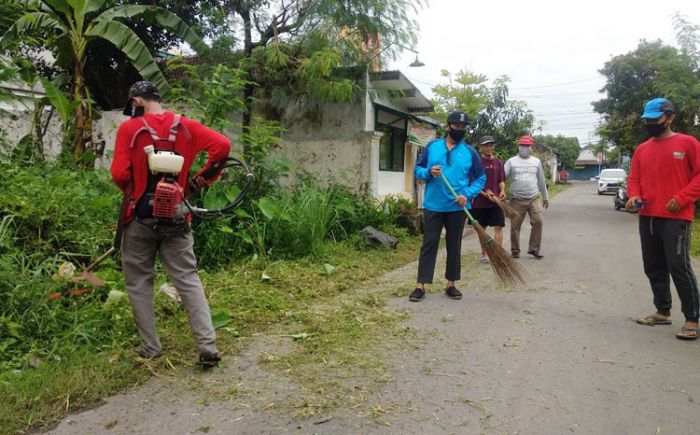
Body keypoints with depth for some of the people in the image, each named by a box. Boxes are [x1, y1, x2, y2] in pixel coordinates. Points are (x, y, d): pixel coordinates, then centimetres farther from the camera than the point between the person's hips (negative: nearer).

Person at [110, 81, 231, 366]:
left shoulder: (129, 128, -5)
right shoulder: (185, 126, 3)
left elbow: (119, 174, -12)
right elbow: (223, 145, -6)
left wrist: (132, 189, 10)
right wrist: (204, 177, 4)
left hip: (140, 217, -2)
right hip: (176, 217, 2)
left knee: (139, 282, 14)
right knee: (188, 279, 6)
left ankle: (151, 347, 19)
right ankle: (208, 346, -1)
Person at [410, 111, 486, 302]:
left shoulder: (470, 152, 2)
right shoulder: (432, 147, 3)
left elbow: (480, 178, 6)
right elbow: (418, 169, 7)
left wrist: (468, 194, -10)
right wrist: (429, 172, -15)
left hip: (457, 208, 1)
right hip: (433, 206, 0)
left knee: (454, 246, 10)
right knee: (429, 244, 1)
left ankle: (451, 284, 22)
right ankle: (420, 286, 4)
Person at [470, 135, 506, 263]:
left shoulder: (498, 162, 6)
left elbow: (501, 180, 11)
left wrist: (502, 190, -9)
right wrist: (484, 193, -16)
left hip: (496, 200, 2)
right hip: (480, 201, -2)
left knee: (498, 227, -6)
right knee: (482, 228, 11)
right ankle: (484, 254, 26)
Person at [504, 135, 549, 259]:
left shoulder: (536, 161, 12)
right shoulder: (511, 161, 2)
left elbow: (541, 181, 18)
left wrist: (545, 197, 20)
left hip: (534, 199, 2)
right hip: (517, 200, -2)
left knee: (537, 222, -8)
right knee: (515, 226, 1)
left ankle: (534, 248, 6)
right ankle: (515, 250, 15)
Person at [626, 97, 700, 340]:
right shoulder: (642, 149, 13)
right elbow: (633, 178, 15)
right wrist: (634, 196, -5)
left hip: (675, 218, -6)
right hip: (647, 218, 6)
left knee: (679, 267, -8)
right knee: (653, 268, 11)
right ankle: (662, 312, 24)